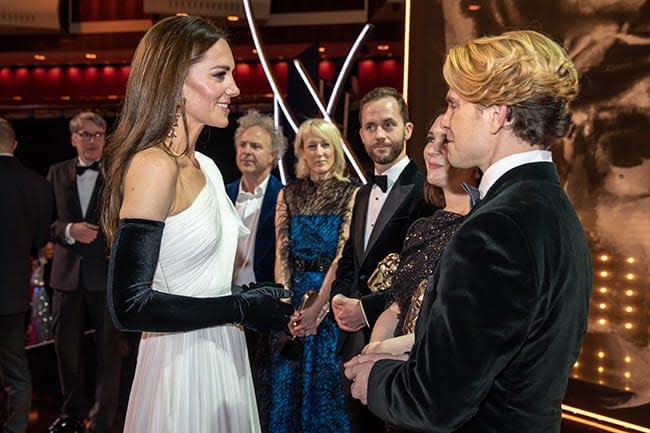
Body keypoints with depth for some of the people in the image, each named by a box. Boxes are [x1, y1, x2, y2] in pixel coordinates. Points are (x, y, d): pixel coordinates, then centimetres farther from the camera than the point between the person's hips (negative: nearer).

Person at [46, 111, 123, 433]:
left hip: (107, 275, -4)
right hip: (68, 274, 4)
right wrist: (69, 230, -14)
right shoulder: (58, 173, 8)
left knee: (109, 349, 5)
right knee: (67, 346, 15)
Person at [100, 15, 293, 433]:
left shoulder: (205, 166, 7)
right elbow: (130, 304, -24)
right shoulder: (154, 166, -19)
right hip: (182, 363, -8)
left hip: (223, 355, 8)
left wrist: (263, 300, 0)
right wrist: (241, 308, -18)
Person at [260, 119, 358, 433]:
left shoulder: (350, 193, -5)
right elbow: (282, 254, 0)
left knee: (325, 384, 8)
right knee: (286, 384, 11)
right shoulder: (289, 194, 5)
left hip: (331, 294, -3)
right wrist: (286, 306, -11)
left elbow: (343, 255, -12)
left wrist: (317, 308, -18)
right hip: (292, 294, 3)